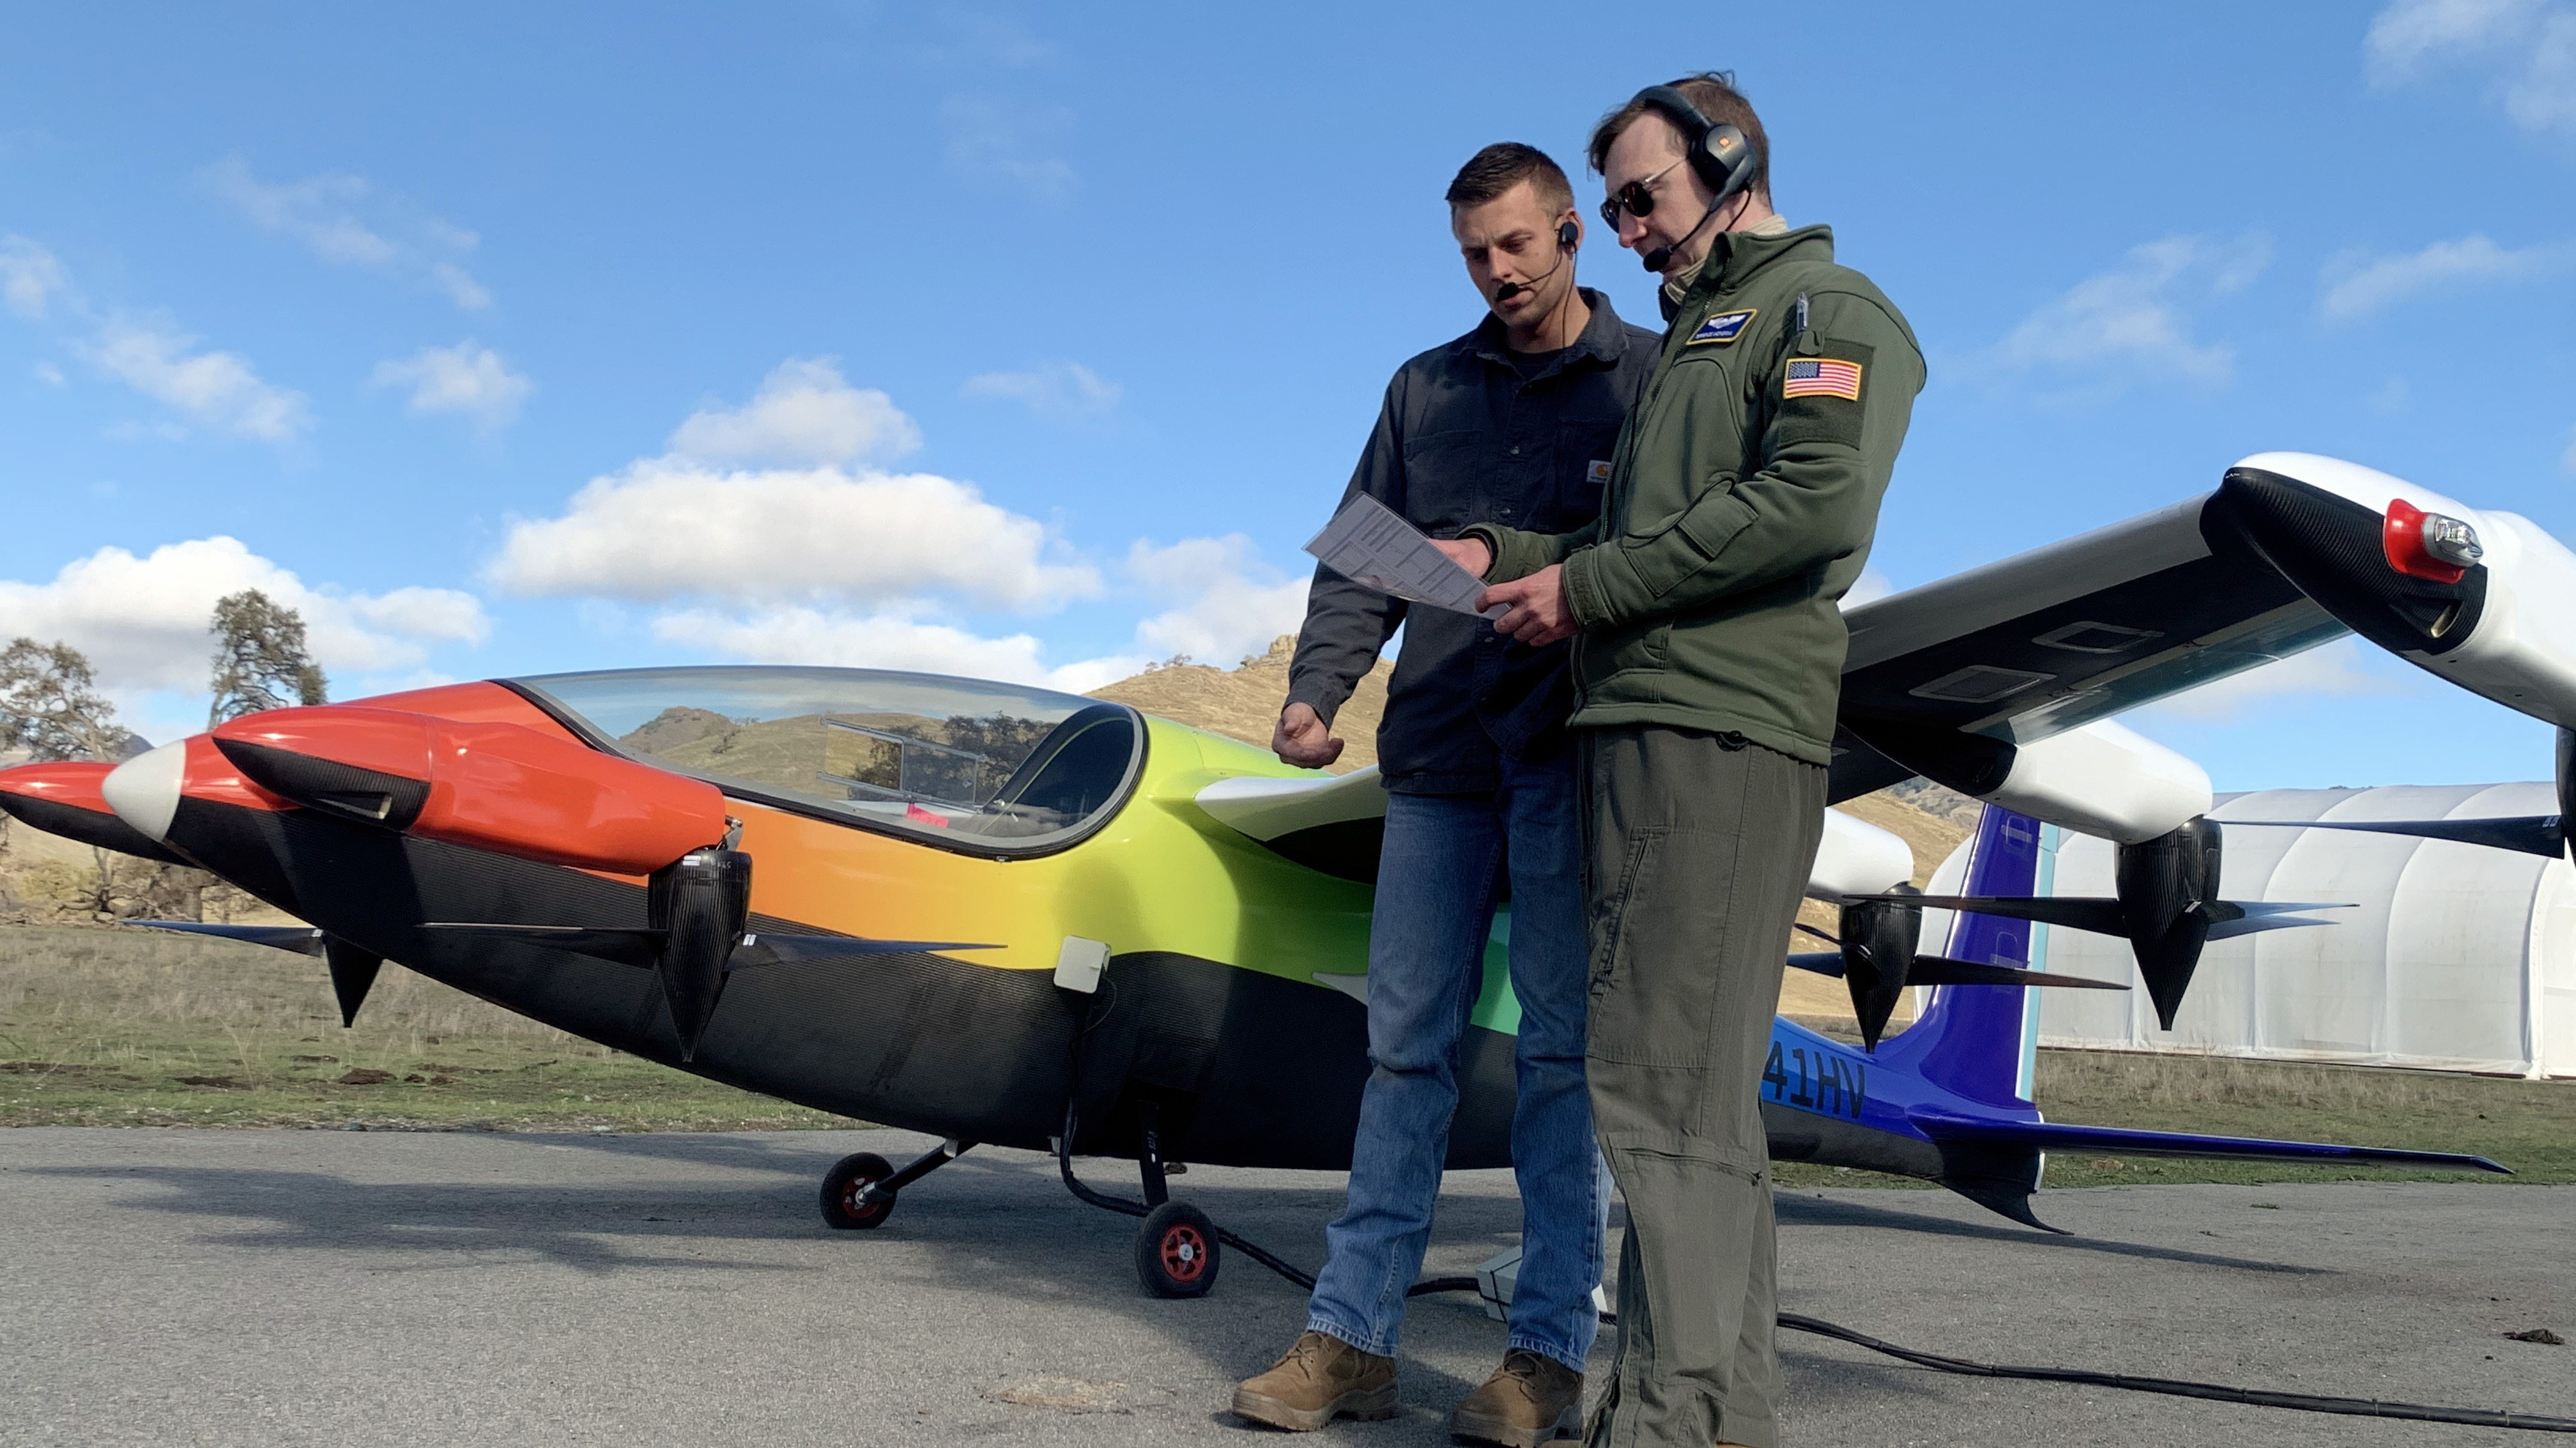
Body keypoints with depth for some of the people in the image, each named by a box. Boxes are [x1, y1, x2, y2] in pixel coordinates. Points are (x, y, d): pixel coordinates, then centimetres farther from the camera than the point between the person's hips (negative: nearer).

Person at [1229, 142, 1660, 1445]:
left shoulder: (1650, 378, 6)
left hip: (1569, 750, -4)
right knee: (1407, 1042, 5)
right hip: (1438, 752, 4)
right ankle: (1351, 1335, 9)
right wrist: (1316, 686, -2)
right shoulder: (1425, 388, 17)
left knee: (1561, 1043, -2)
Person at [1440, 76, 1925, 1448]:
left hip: (1724, 728, -9)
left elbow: (1818, 503, -17)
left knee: (1665, 1074, -14)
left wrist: (1589, 587, -13)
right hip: (1637, 724, 9)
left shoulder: (1828, 309, 1)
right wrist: (1504, 555, 12)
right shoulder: (1691, 336, 29)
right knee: (1689, 1079, 9)